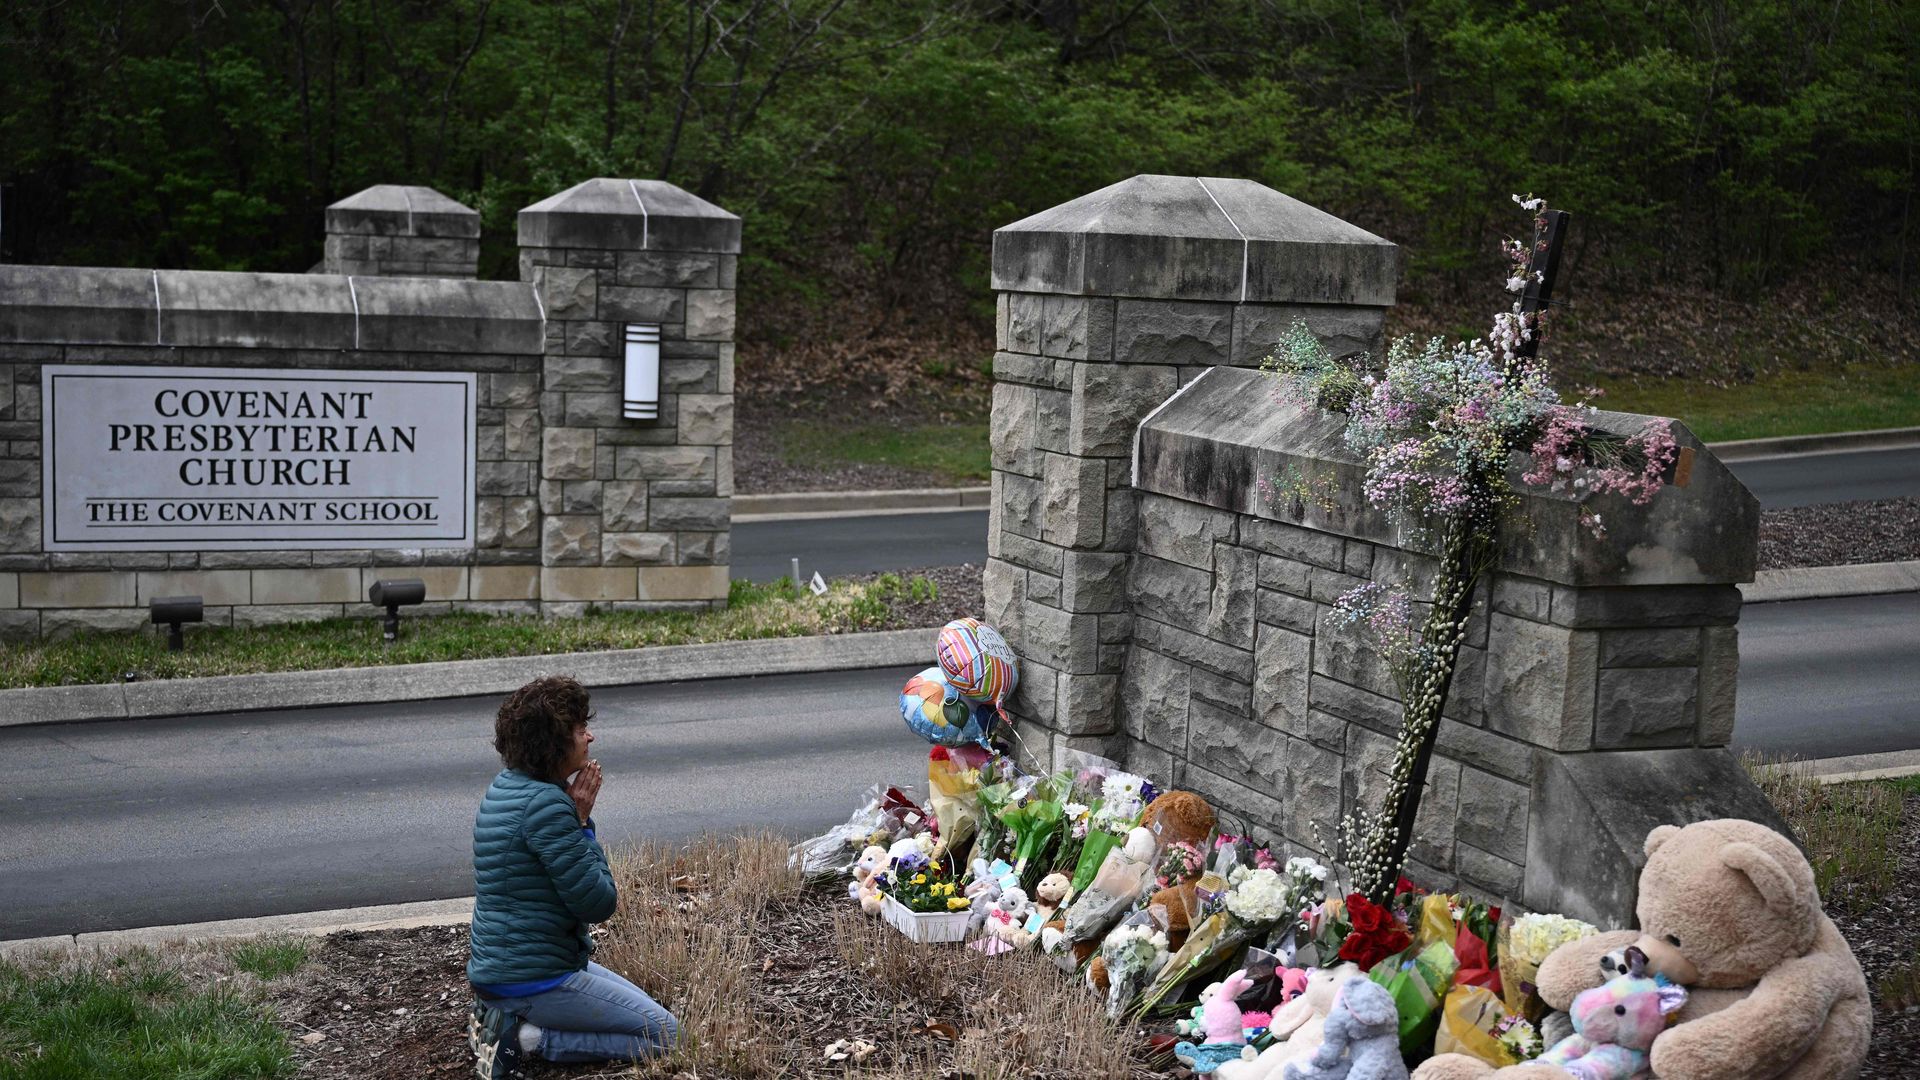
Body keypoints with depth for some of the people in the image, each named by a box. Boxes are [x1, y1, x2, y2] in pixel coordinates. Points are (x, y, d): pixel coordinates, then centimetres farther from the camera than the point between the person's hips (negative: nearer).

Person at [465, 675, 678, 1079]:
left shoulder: (505, 787, 7)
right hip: (535, 980, -10)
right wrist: (583, 821, -13)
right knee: (665, 1035, -4)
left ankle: (504, 1018, 12)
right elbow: (598, 903, -19)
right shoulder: (547, 804, -24)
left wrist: (575, 815, 2)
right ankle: (526, 1038, -7)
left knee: (644, 1008, 26)